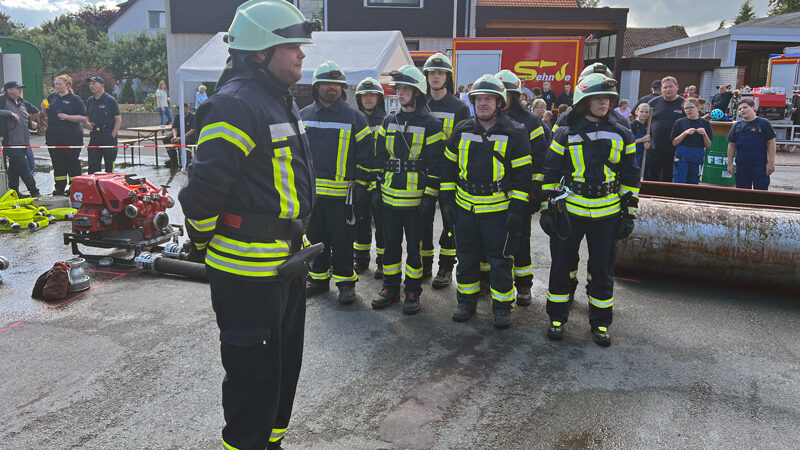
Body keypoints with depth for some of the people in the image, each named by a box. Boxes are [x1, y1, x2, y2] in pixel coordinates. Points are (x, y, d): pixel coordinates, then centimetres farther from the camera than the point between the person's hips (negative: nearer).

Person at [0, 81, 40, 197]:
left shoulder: (21, 102, 18)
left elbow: (26, 119, 29)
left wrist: (31, 123, 10)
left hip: (24, 141, 8)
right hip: (12, 142, -8)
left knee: (14, 168, 15)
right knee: (24, 167, -7)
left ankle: (14, 192, 21)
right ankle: (34, 191, 0)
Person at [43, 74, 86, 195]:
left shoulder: (75, 99, -2)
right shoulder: (52, 97, 13)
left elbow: (83, 118, -8)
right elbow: (47, 115, 23)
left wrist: (67, 117, -19)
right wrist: (45, 108, 2)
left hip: (71, 137, -5)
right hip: (53, 136, 5)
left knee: (72, 162, 1)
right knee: (57, 163, 8)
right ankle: (60, 187, 16)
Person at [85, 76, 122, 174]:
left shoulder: (110, 100, -4)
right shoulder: (90, 100, 14)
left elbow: (118, 119, -7)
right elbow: (87, 116, 25)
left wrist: (112, 135, -13)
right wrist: (87, 123, 2)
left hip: (108, 136, -5)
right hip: (94, 136, 6)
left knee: (109, 165, 1)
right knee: (93, 165, 4)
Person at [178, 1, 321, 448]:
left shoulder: (283, 101, 13)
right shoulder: (235, 105, -20)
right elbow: (204, 186, -23)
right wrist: (202, 246, -9)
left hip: (286, 258, 10)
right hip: (248, 267, -10)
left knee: (284, 362, 21)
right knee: (253, 371, 4)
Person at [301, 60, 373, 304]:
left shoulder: (354, 116, -1)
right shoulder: (304, 115, 9)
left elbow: (366, 152, -1)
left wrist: (360, 185, -5)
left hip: (340, 191, -4)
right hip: (310, 190, 4)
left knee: (341, 238, 2)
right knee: (315, 236, 14)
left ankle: (345, 282, 16)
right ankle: (318, 278, 29)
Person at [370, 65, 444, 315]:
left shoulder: (430, 125, -5)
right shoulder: (388, 122, 10)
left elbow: (435, 165, -8)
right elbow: (380, 157, 14)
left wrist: (430, 197, -12)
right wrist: (376, 187, 9)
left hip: (416, 198, -5)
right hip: (390, 196, 5)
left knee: (414, 246, 4)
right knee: (391, 243, 11)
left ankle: (413, 292, 17)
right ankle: (390, 289, 24)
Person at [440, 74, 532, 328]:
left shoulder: (515, 133, -4)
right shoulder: (462, 131, 6)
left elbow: (523, 175, -4)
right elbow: (449, 166, 13)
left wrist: (517, 209, -10)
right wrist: (447, 199, 7)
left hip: (499, 210, -3)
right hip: (465, 208, 4)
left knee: (500, 261, 4)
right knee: (466, 258, 12)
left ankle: (502, 307, 20)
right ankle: (466, 302, 29)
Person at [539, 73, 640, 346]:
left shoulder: (622, 135, 5)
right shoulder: (566, 134, 0)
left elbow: (630, 177, 9)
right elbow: (551, 173, 3)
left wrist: (629, 213, 5)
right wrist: (547, 208, 0)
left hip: (608, 213, 1)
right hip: (569, 210, -1)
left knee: (603, 269, 9)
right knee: (561, 265, 6)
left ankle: (600, 322, 24)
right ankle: (557, 318, 22)